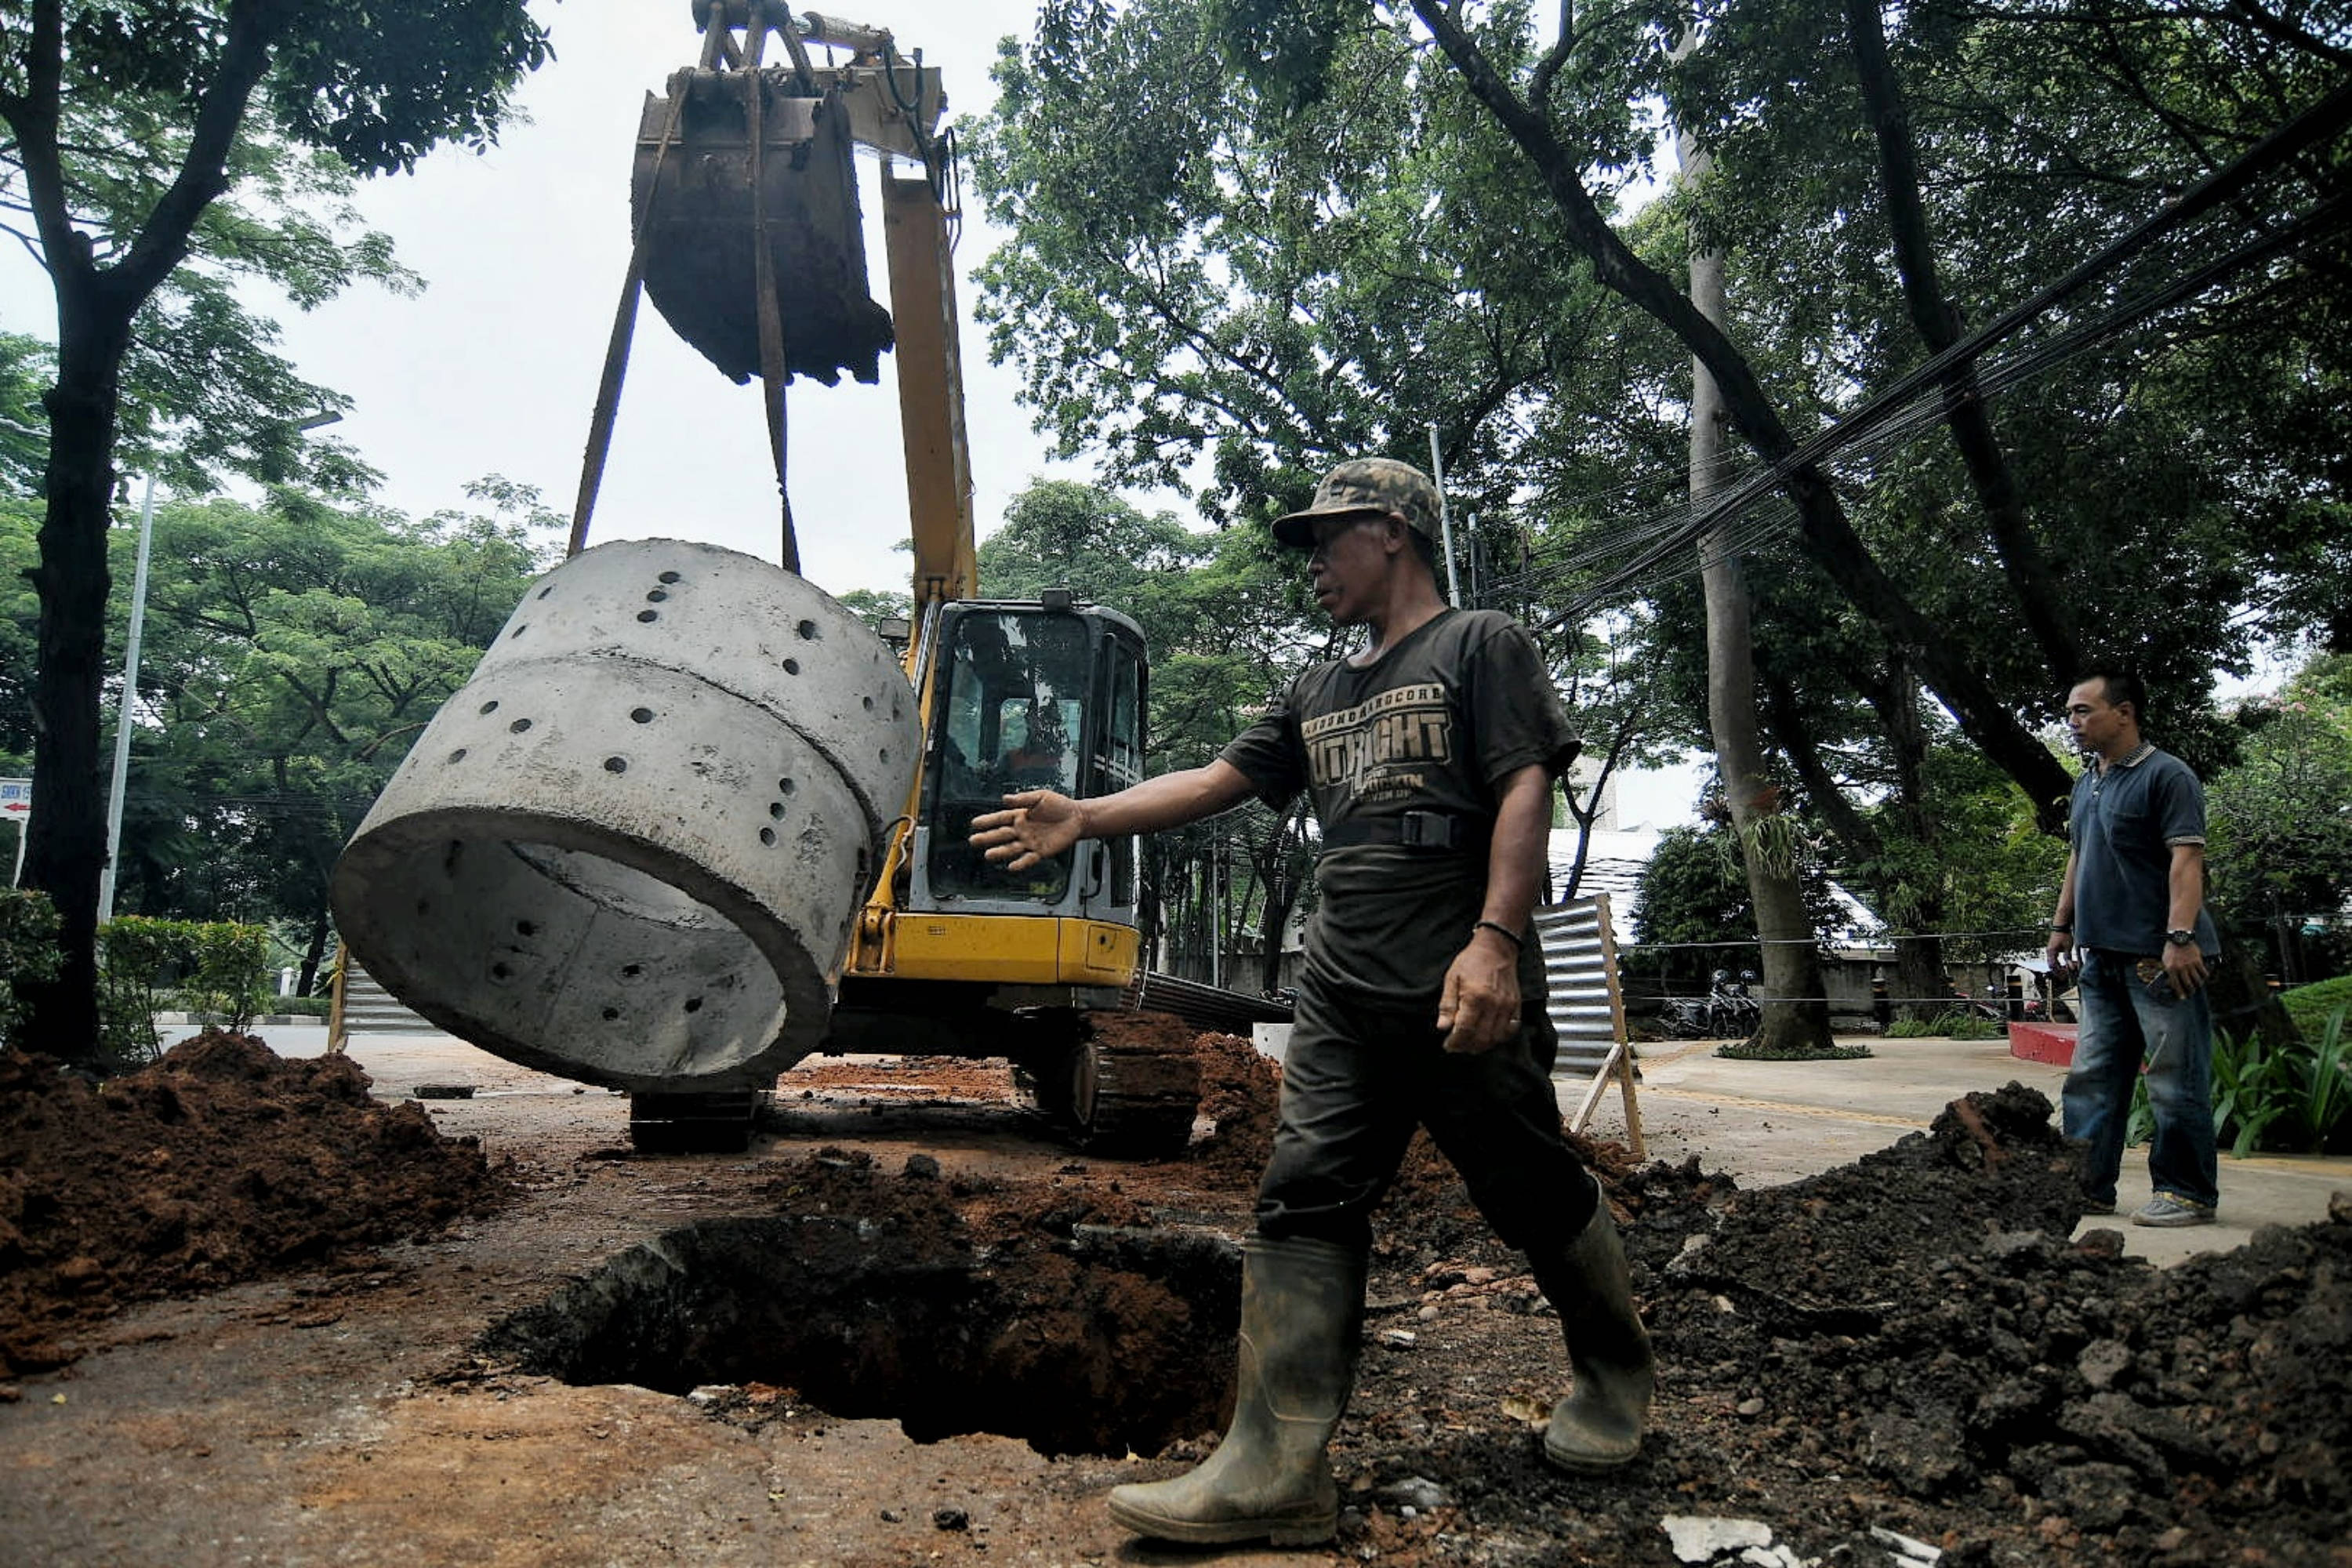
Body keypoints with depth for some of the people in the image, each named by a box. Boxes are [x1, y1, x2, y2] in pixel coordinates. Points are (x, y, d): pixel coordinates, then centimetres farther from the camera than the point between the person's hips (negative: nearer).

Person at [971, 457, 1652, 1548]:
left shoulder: (1481, 645, 2)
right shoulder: (1318, 694, 22)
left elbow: (1525, 792, -9)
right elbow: (1216, 781, 19)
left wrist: (1493, 938, -20)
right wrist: (1084, 819, 9)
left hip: (1463, 996, -6)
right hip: (1344, 1000, 6)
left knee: (1536, 1196, 6)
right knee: (1304, 1204, -3)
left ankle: (1614, 1377, 33)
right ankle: (1276, 1468, -2)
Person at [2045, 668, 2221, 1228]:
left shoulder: (2167, 776, -9)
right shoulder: (2086, 785, 16)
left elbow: (2186, 861, -17)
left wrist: (2181, 936, -24)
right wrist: (2063, 924, 20)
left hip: (2160, 957, -8)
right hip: (2103, 956, 9)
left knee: (2176, 1081, -1)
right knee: (2091, 1077, 9)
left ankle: (2188, 1193, 9)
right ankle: (2086, 1186, 15)